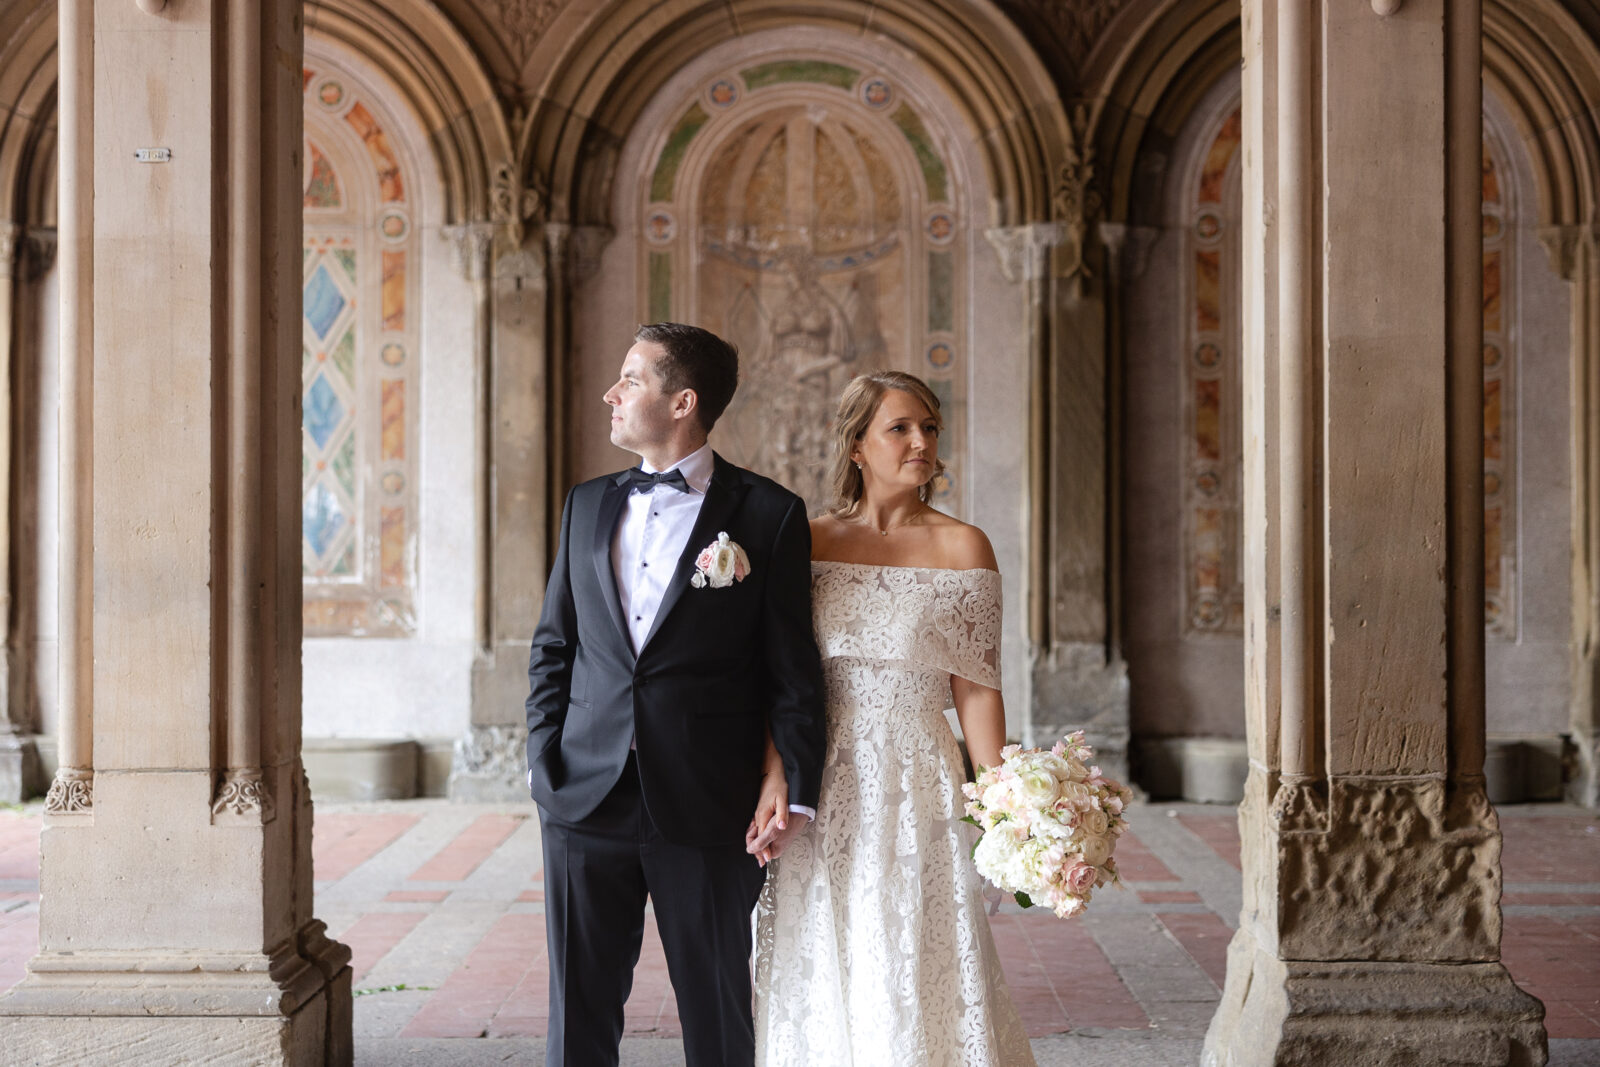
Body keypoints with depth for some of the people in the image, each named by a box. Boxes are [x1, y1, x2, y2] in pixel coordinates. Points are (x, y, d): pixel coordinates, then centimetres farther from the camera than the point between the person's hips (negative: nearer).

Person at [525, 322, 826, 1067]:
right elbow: (553, 645, 15)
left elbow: (794, 669, -2)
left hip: (709, 810, -3)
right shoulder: (587, 506, 11)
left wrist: (795, 783, -7)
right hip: (586, 800, 3)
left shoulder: (769, 515, -2)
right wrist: (543, 755, 5)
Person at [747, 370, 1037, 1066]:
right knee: (821, 995, 8)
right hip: (822, 794, 2)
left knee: (917, 988, 1)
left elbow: (974, 688, -1)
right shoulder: (810, 542, 4)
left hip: (918, 793, -2)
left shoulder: (961, 548, 0)